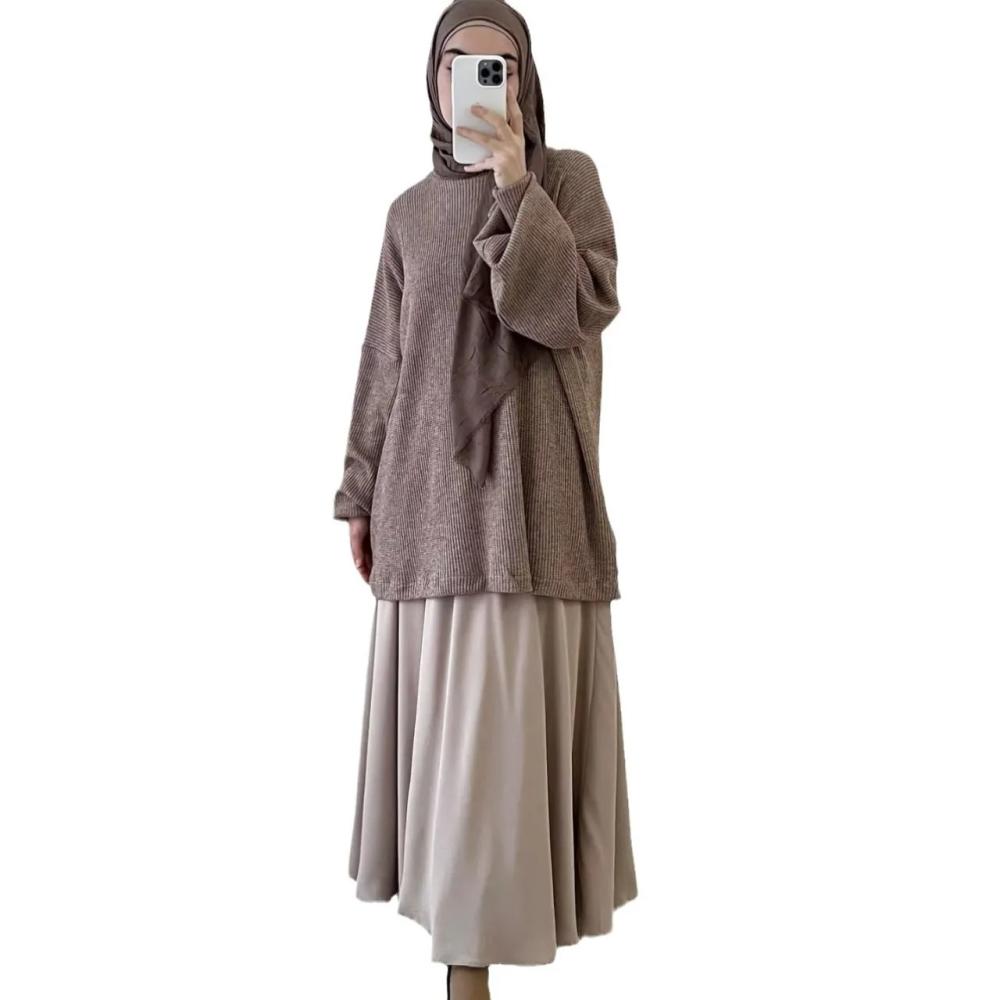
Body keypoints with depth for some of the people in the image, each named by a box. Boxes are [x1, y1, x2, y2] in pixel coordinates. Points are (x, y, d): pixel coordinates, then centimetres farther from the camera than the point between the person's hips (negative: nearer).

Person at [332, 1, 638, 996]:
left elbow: (580, 312, -11)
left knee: (500, 714, -6)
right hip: (425, 485, 5)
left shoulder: (566, 176, 3)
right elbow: (386, 359, 14)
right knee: (441, 710, 7)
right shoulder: (412, 211, 15)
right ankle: (459, 899, 23)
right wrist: (360, 492, 11)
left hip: (523, 477, -4)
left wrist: (515, 187, -19)